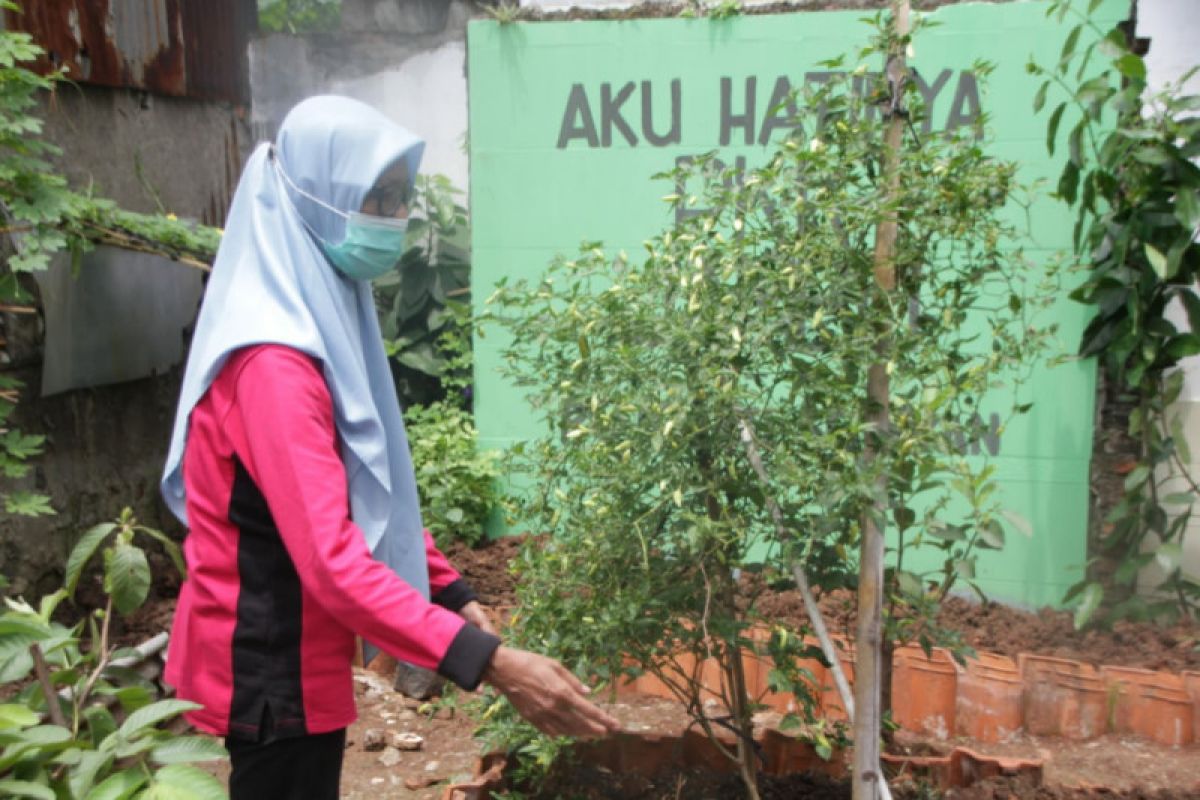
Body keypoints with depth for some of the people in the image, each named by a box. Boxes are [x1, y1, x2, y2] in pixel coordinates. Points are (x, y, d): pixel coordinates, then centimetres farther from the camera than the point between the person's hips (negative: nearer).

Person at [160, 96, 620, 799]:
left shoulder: (329, 315, 5)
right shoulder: (274, 362, -26)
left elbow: (377, 491, 11)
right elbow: (333, 562, -34)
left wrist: (456, 595, 6)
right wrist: (491, 662, -38)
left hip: (300, 654, 9)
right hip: (269, 670, -9)